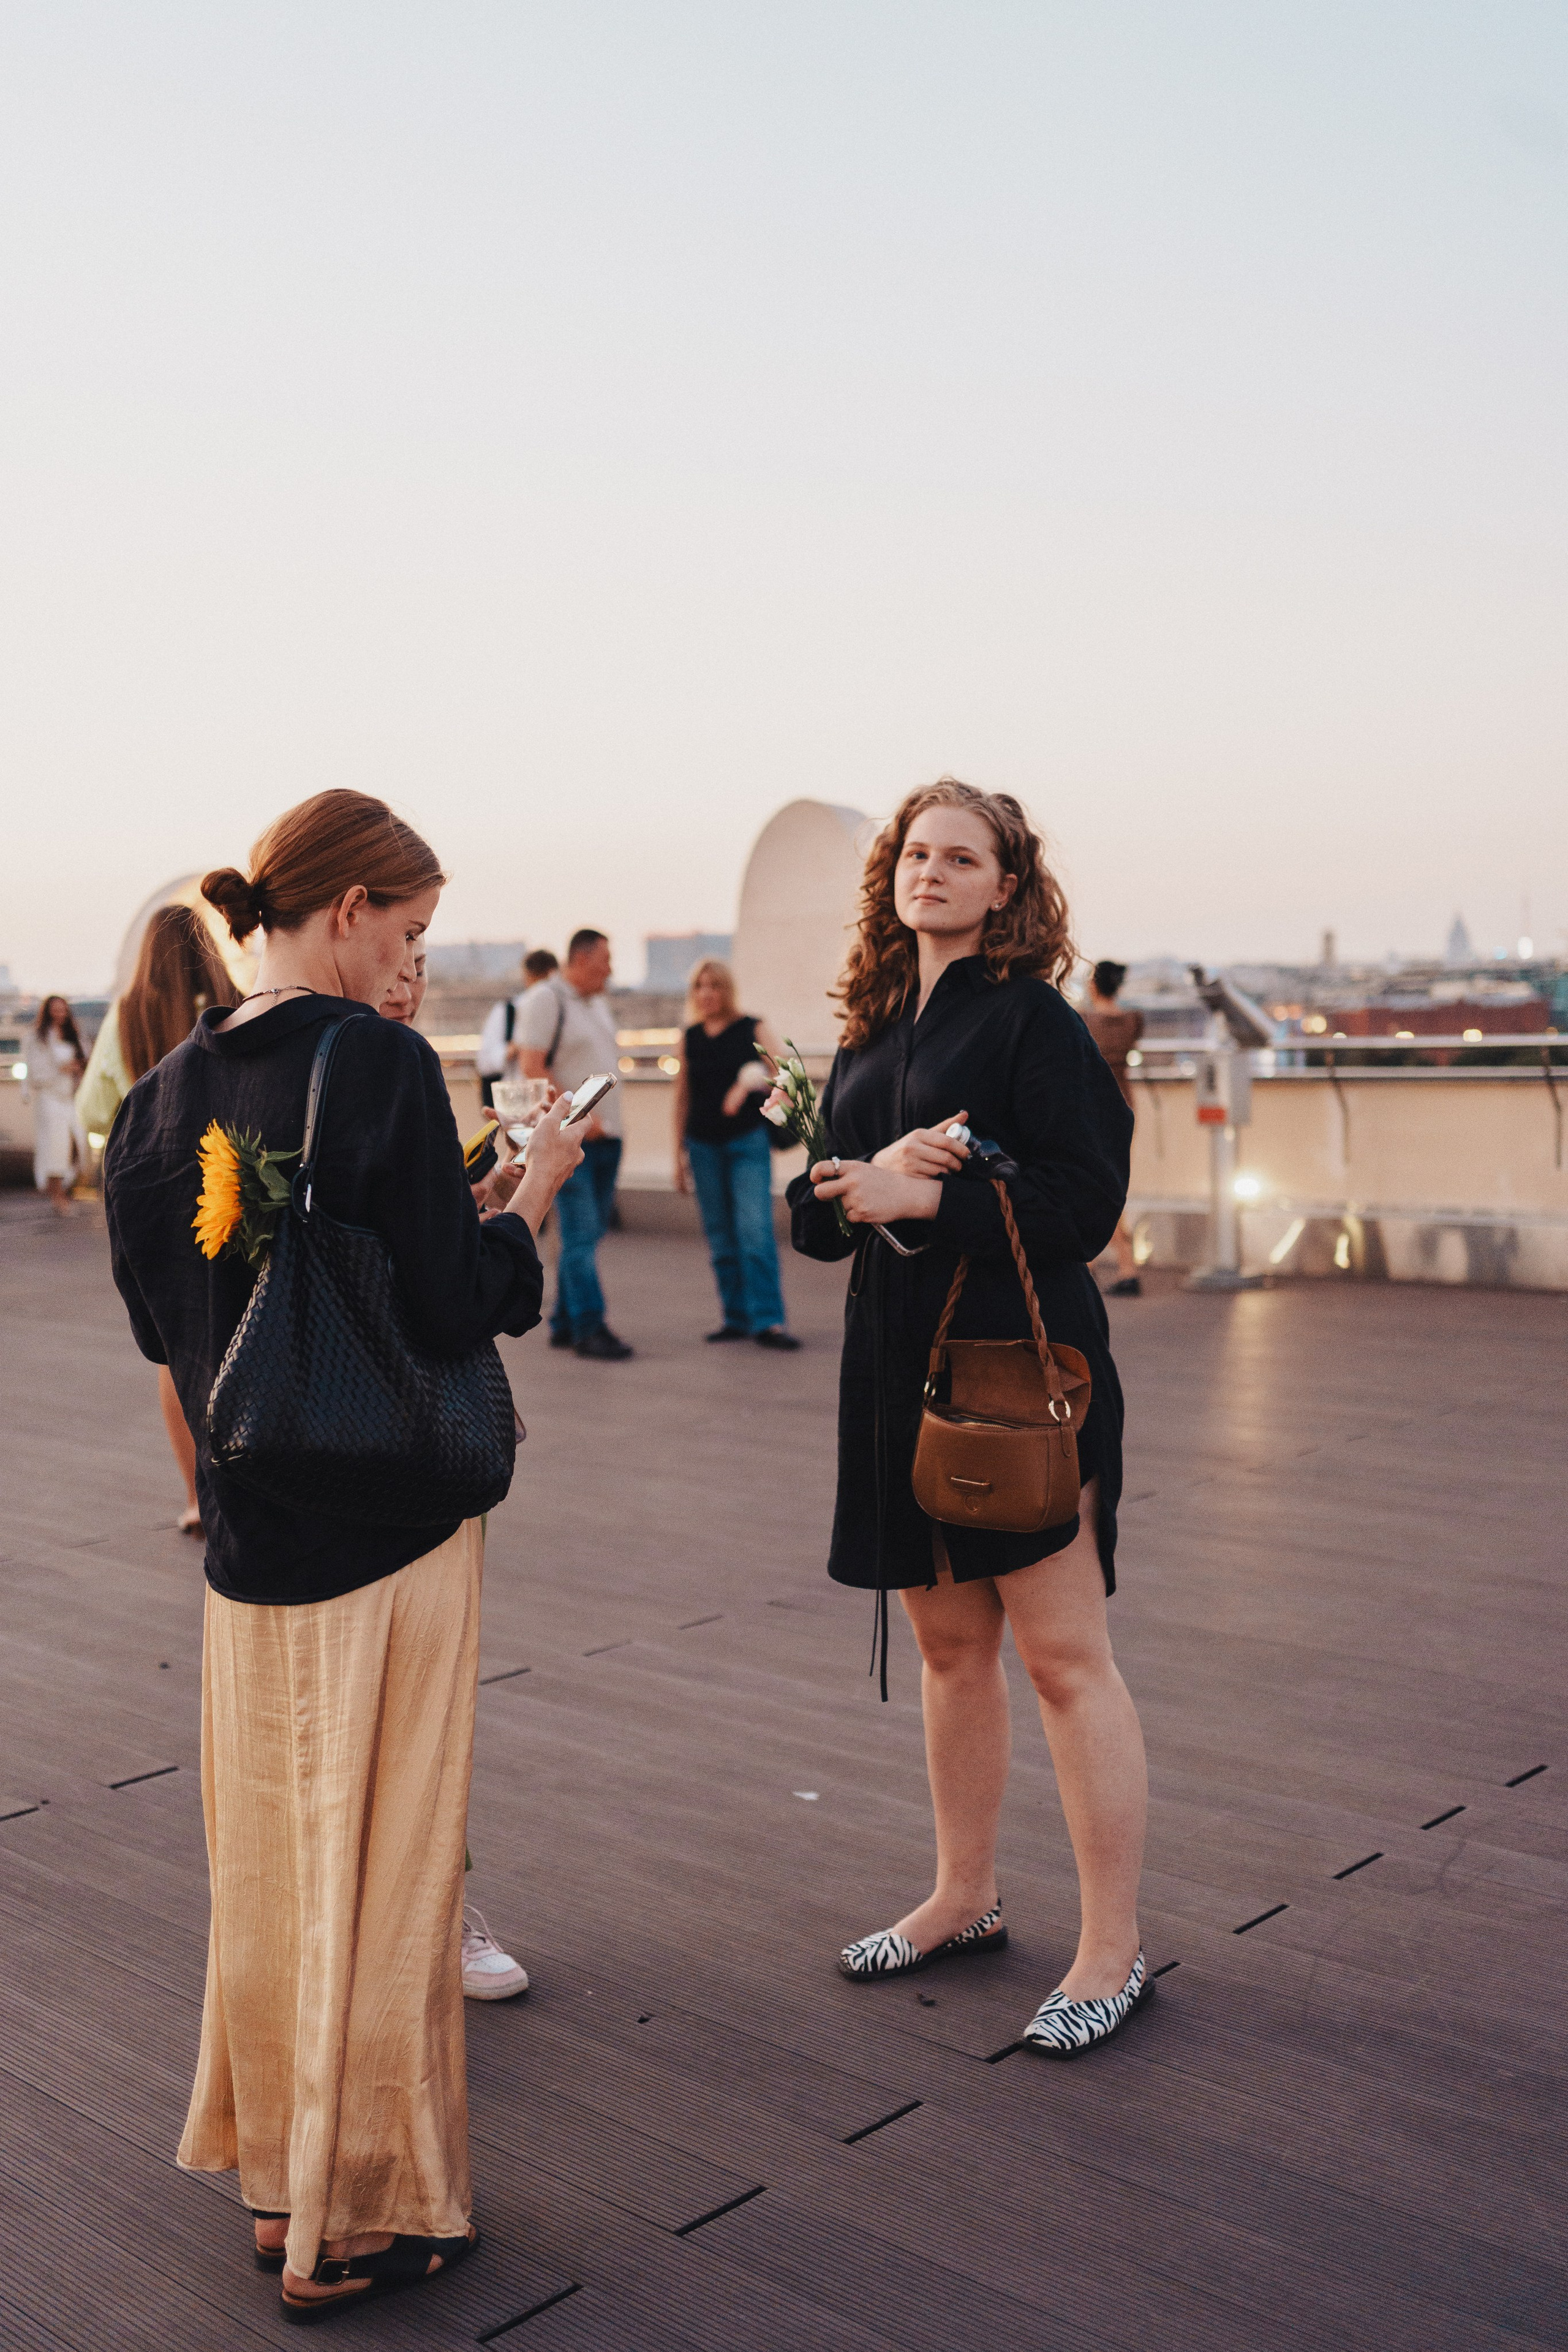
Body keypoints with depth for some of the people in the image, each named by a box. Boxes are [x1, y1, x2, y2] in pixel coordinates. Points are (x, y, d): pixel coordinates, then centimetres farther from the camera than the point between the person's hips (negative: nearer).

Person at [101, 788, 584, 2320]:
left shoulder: (169, 1090, 3)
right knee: (381, 1865, 7)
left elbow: (159, 1320, 11)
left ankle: (276, 2177, 34)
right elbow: (451, 1311, -18)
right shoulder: (381, 1062, -16)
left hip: (246, 1533, 6)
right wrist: (532, 1191, -1)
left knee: (270, 1860, 19)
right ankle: (356, 2219, 21)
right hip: (386, 1527, -6)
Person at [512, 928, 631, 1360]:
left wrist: (608, 1121, 15)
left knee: (587, 1234, 9)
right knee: (581, 1233, -9)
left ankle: (564, 1324, 16)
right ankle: (589, 1327, -6)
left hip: (605, 1136, 8)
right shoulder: (545, 1000, -8)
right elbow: (531, 1067, -14)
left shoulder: (598, 1005, 19)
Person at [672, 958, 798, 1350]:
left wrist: (755, 1079, -28)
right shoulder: (690, 1038, 10)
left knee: (755, 1230, -13)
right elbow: (682, 1096, 14)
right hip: (704, 1145, 4)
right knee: (720, 1236, 5)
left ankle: (767, 1321, -13)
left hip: (748, 1141, -4)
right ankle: (736, 1318, 12)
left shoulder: (752, 1029, 1)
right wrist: (679, 1153, 13)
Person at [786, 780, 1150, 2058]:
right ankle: (966, 1899, 31)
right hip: (903, 1366, 7)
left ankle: (1114, 1950, 9)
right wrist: (867, 1179, -11)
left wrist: (928, 1198, -19)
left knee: (1063, 1655, -2)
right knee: (949, 1644, 16)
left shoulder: (1034, 1020, -7)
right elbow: (813, 1211, 10)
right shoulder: (872, 1030, 13)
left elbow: (1087, 1198, -15)